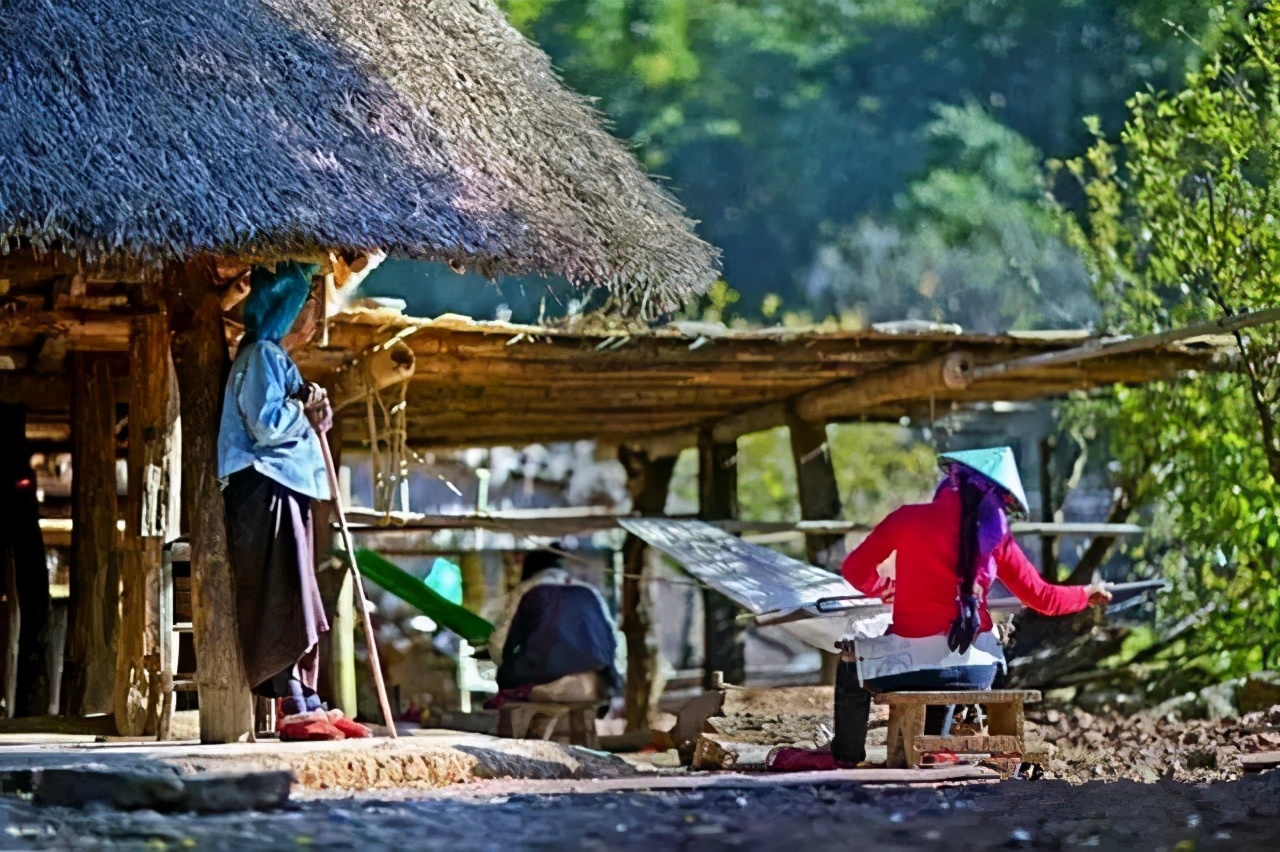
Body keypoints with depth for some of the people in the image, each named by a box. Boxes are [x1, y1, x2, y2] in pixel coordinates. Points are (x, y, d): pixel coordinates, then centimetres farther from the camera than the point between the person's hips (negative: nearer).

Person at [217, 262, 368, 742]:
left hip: (288, 490, 11)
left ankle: (307, 706, 9)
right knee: (285, 601, -12)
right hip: (264, 488, -11)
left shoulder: (277, 359, 23)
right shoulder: (260, 357, -9)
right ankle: (296, 710, -14)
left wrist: (312, 413, 10)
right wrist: (306, 411, -4)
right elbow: (267, 425, -19)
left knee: (299, 606, 8)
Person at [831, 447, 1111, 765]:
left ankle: (847, 758, 31)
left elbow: (855, 570, 2)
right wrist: (1086, 594, 26)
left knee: (852, 660, 29)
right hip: (977, 667, 3)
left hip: (915, 661, -3)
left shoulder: (908, 519, -5)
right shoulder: (995, 535, 2)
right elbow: (1043, 598, 7)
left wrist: (887, 588, 22)